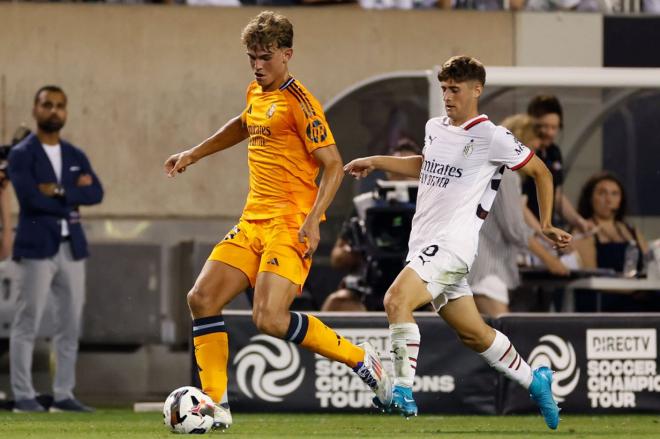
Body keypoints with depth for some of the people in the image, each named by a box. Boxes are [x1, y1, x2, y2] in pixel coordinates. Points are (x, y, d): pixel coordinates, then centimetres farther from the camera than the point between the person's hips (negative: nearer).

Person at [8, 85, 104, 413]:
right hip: (36, 247, -6)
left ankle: (63, 395, 11)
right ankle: (23, 396, -3)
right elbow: (31, 197, -17)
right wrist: (74, 194, -7)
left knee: (70, 325, 6)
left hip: (71, 247, 6)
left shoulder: (75, 156, 15)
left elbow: (96, 193, 1)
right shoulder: (21, 155, -2)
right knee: (27, 324, -5)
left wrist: (60, 192, -13)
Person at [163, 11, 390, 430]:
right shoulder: (256, 94, 15)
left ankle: (361, 359, -2)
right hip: (252, 222, 9)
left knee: (269, 318, -21)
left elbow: (333, 164, -13)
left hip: (290, 225, -9)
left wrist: (312, 220, -22)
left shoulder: (299, 102, -10)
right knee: (202, 298, -3)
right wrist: (195, 153, 41)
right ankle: (215, 405, 3)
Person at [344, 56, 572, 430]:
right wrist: (375, 162, 28)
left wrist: (546, 225, 2)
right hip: (426, 243, 8)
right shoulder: (435, 128, 13)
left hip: (452, 244, -8)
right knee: (474, 333, 13)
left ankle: (403, 392, -25)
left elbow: (541, 172, 2)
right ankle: (535, 381, 30)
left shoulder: (491, 137, -8)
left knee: (397, 300, -26)